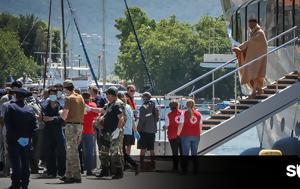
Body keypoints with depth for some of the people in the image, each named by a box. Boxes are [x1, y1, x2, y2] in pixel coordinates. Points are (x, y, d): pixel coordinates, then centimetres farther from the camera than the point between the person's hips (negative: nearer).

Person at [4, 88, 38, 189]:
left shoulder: (10, 107, -8)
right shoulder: (30, 109, 2)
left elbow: (7, 123, -13)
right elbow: (35, 125, -1)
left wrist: (14, 136, -8)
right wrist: (29, 135, 2)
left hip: (14, 140, -3)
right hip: (26, 140, 3)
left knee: (15, 162, -1)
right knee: (25, 162, 11)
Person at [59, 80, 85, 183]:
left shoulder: (69, 98, -14)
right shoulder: (80, 97, 10)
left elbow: (64, 116, -16)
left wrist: (61, 113, 5)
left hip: (71, 126, -8)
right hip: (80, 125, 8)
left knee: (73, 152, -4)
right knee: (71, 151, 16)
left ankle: (77, 176, -4)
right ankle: (68, 174, 22)